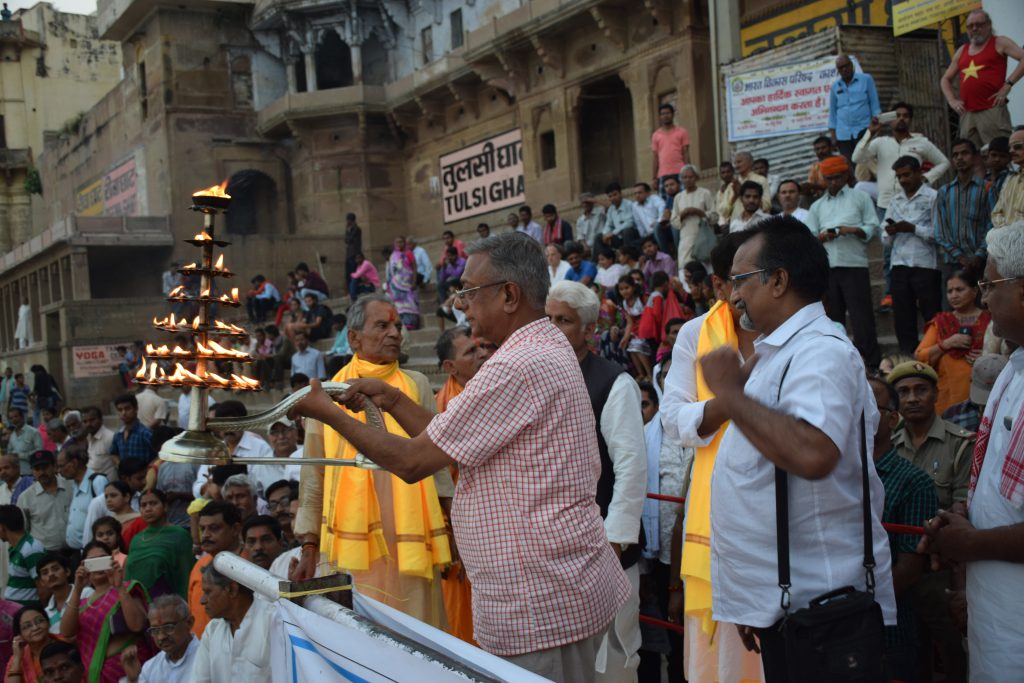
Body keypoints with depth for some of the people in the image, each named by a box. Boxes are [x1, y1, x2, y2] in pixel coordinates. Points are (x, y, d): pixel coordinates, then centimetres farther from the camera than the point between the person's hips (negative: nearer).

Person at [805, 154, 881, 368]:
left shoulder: (860, 198, 10)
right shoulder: (817, 206, 19)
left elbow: (872, 228, 3)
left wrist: (853, 230, -13)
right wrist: (821, 237, -8)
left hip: (854, 264, -4)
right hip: (827, 267, 4)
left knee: (860, 314, -7)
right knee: (832, 316, 6)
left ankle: (872, 362, -6)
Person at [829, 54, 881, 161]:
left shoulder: (866, 79, 4)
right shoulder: (835, 86, 11)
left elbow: (874, 104, 4)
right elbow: (832, 112, 14)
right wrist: (833, 135, 9)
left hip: (864, 130, -2)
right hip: (843, 134, 2)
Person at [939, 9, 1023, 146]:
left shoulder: (999, 43, 7)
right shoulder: (962, 51, 21)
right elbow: (945, 79, 28)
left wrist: (1008, 84, -13)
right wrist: (952, 100, 11)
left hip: (992, 111, -5)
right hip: (967, 114, 6)